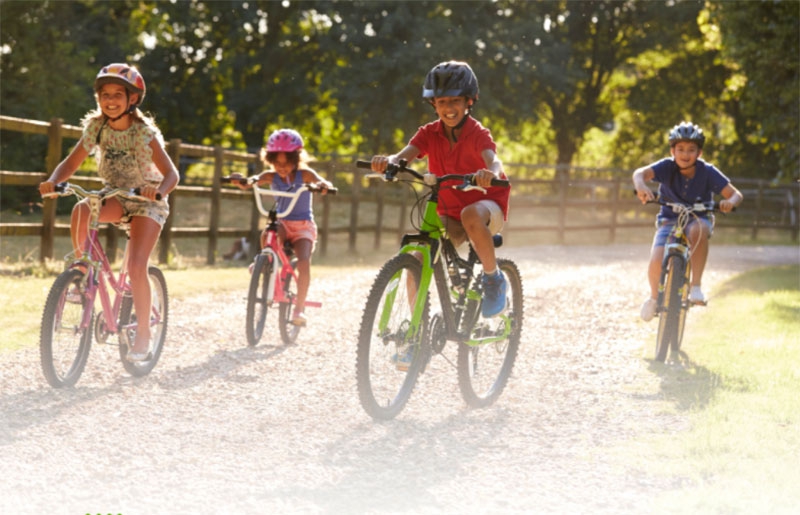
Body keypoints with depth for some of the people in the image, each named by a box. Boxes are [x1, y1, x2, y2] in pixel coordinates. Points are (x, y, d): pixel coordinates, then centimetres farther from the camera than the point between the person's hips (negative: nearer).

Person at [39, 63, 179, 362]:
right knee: (80, 210, -31)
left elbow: (171, 174, -21)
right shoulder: (96, 128, -7)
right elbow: (71, 163, -5)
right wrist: (53, 182, -26)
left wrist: (159, 190, -43)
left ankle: (144, 333, -5)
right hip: (115, 197, 4)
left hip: (146, 202, -3)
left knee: (136, 267, -20)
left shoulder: (144, 132, -18)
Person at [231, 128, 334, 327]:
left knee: (304, 262, -23)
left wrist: (323, 186, -48)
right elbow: (248, 184, -16)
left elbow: (322, 183, -23)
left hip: (303, 225, -1)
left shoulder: (304, 174, -8)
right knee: (266, 234, -36)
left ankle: (299, 308, -14)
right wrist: (239, 180, -40)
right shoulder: (271, 176, -2)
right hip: (282, 223, 1)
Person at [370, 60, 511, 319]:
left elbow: (493, 161, -35)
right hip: (450, 213, 4)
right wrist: (388, 161, -47)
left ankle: (494, 280, -19)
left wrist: (490, 173, -61)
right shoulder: (430, 133, -4)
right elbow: (405, 154, -22)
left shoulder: (478, 133, -15)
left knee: (471, 214, -40)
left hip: (488, 204, -4)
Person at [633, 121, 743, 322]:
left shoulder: (708, 172, -14)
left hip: (698, 218, -1)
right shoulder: (667, 167, -16)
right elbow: (640, 173, -32)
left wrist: (730, 202, -40)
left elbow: (736, 194, -15)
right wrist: (641, 186, -56)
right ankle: (654, 296, 12)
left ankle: (696, 285, -27)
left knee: (698, 229, -39)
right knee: (656, 262, -23)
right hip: (669, 220, 1)